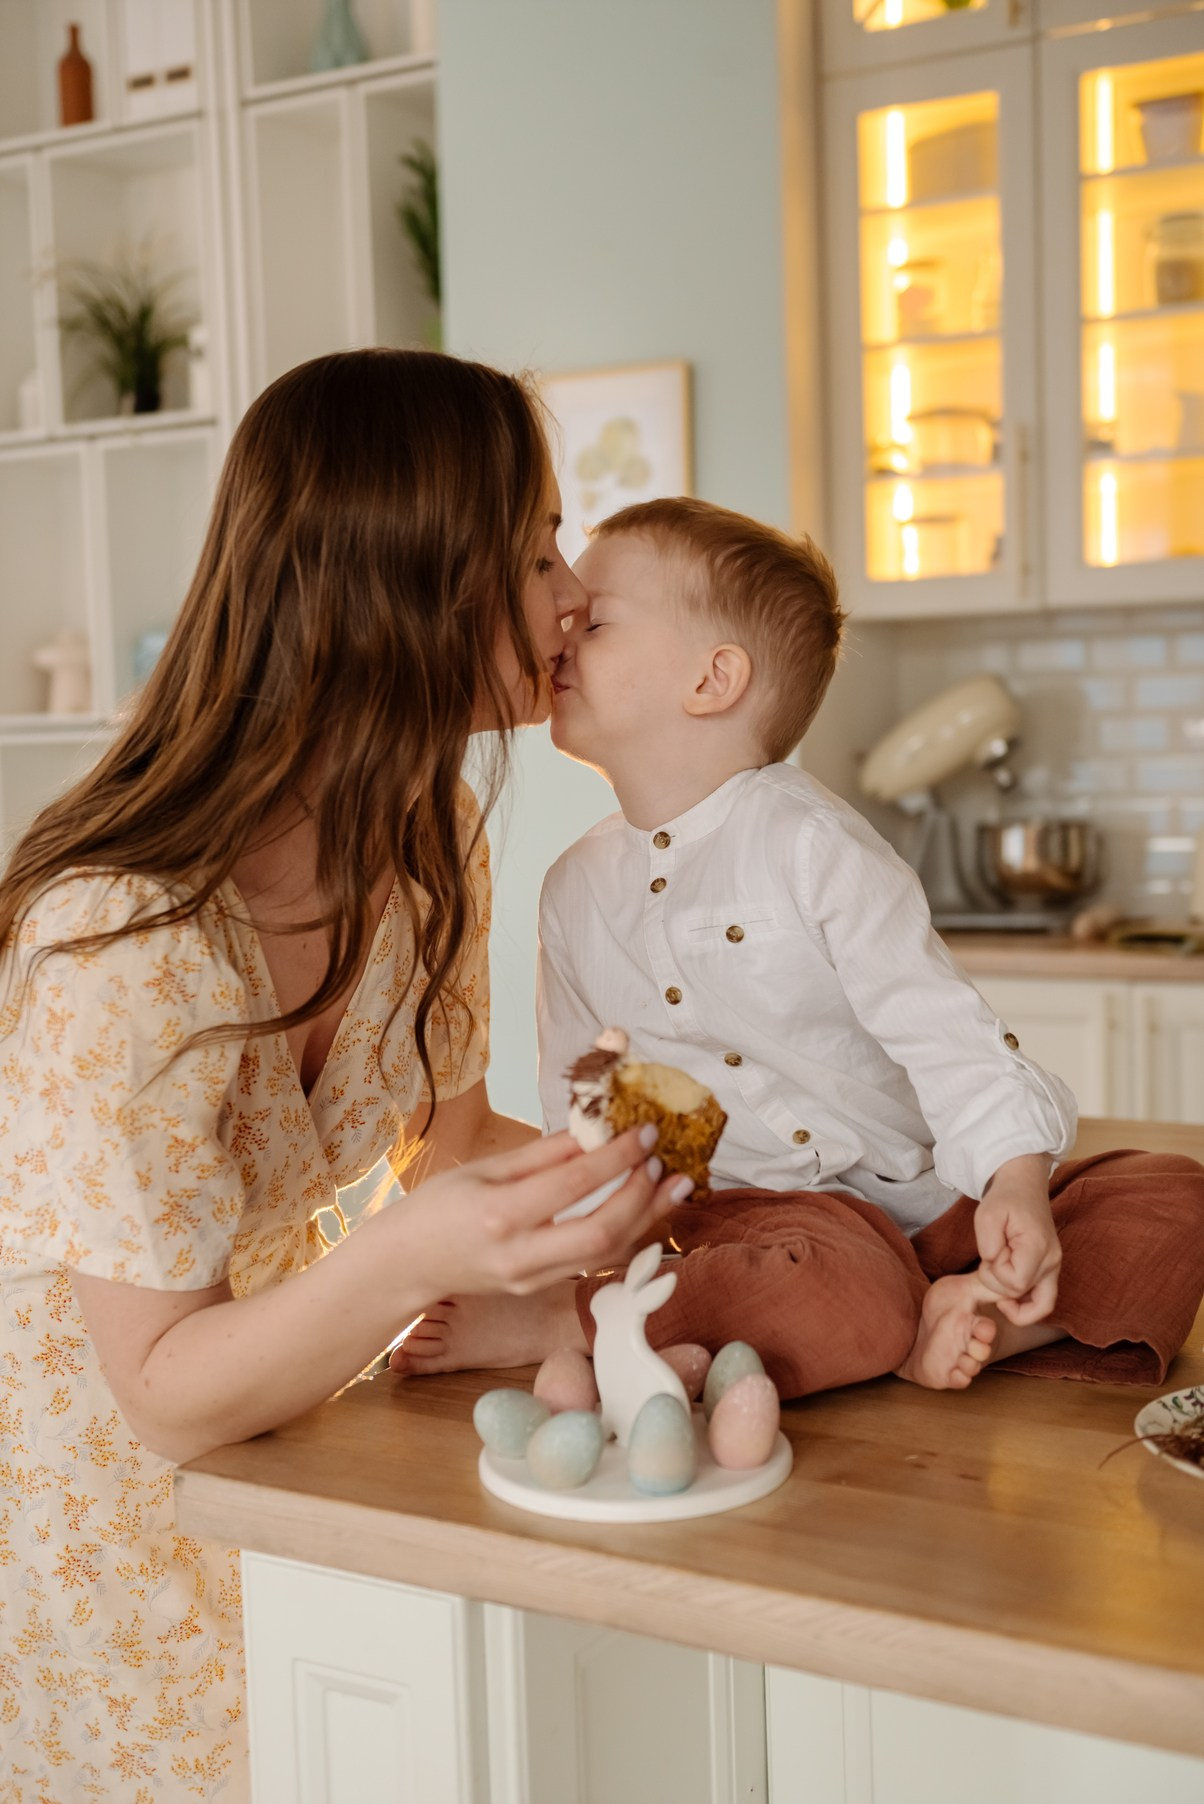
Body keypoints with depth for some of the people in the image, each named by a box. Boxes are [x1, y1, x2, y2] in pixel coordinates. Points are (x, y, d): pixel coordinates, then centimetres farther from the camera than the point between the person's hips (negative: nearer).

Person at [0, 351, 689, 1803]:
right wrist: (406, 1261, -44)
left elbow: (448, 1130, 3)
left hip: (266, 1379, 6)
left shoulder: (427, 842, -10)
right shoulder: (126, 936, -35)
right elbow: (167, 1394, -27)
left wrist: (637, 1162, -16)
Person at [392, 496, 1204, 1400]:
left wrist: (1015, 1180, -27)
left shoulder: (811, 843, -11)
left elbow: (940, 1026, -15)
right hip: (757, 1207, 0)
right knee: (830, 1292, -37)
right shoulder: (577, 889, 6)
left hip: (925, 1192, 0)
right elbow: (578, 1099, 15)